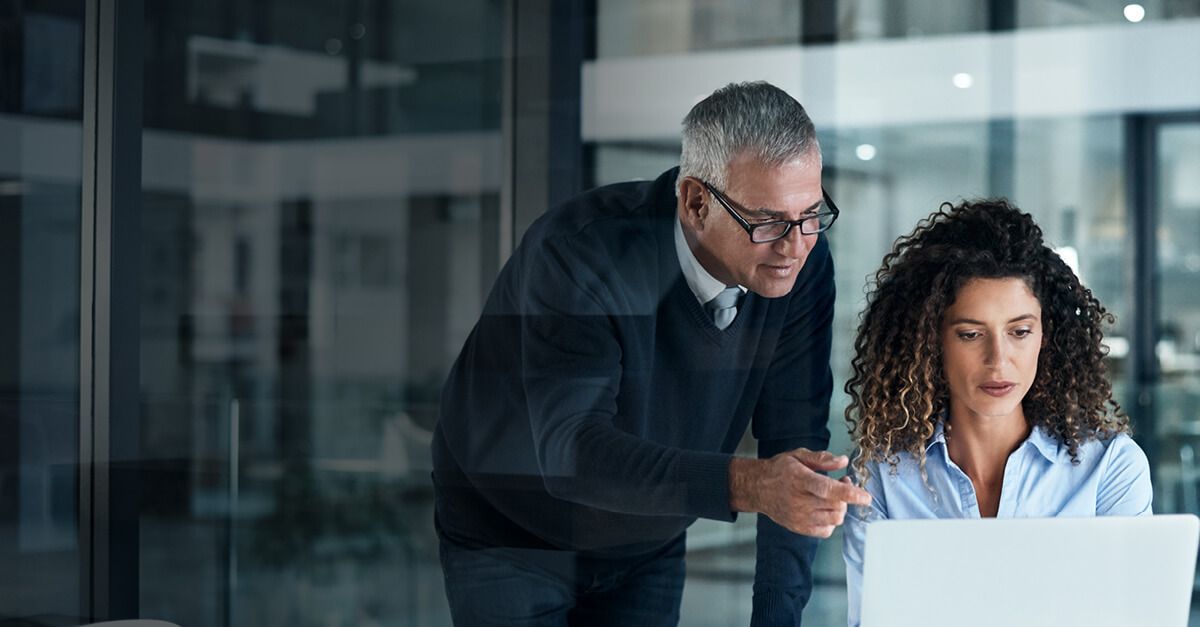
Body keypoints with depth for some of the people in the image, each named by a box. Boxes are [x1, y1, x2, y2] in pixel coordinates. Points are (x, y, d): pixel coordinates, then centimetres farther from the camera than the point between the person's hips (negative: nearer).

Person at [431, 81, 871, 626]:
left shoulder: (802, 265, -15)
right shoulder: (578, 251, -31)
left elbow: (794, 439, -12)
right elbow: (571, 451, -41)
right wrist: (747, 484, -53)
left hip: (648, 550, 4)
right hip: (511, 540, -4)